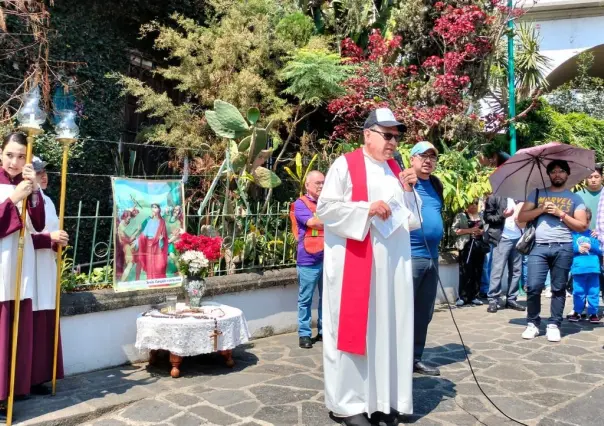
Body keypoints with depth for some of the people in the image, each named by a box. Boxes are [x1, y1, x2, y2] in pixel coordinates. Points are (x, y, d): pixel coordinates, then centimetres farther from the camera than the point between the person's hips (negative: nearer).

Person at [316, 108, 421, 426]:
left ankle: (383, 395, 21)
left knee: (390, 326, 8)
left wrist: (408, 191, 0)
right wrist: (367, 209, -17)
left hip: (393, 262, 6)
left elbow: (409, 219, 17)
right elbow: (325, 208, -10)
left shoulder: (395, 169, 15)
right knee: (354, 327, -1)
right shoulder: (345, 165, -4)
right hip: (355, 261, -6)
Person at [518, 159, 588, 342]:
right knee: (533, 287, -6)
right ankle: (532, 324, 6)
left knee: (559, 289, 3)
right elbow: (521, 217, 7)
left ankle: (554, 325, 11)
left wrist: (561, 213, -6)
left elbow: (582, 226, 4)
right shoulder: (537, 194, 15)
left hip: (563, 248, 0)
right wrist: (542, 209, -5)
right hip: (539, 247, 0)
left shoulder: (575, 198, 12)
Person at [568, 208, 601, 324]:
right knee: (578, 292, 4)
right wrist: (577, 249, -16)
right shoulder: (572, 233, 4)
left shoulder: (593, 234, 12)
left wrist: (591, 247, -8)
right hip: (578, 268, -2)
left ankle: (593, 313, 16)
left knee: (594, 292, 6)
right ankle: (577, 312, 16)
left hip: (593, 268, 2)